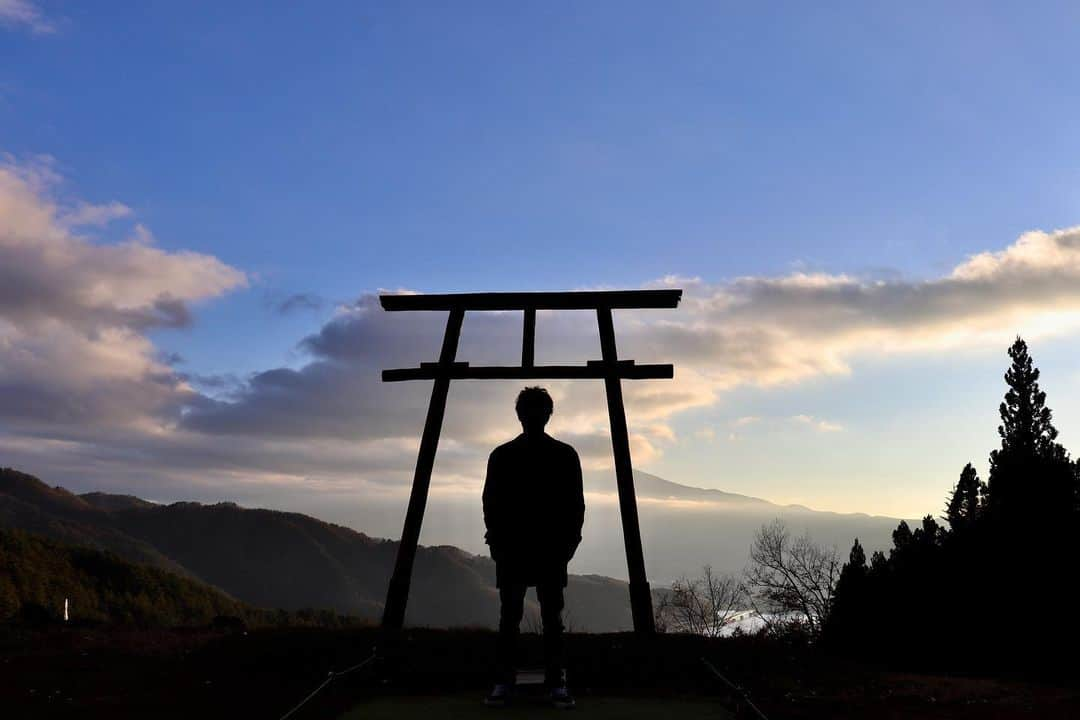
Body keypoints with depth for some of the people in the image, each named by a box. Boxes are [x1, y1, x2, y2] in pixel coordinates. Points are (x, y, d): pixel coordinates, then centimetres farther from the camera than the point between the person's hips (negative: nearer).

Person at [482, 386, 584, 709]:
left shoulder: (565, 455, 6)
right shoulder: (502, 456, 7)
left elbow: (575, 503, 6)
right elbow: (491, 502, 7)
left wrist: (570, 540, -3)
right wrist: (495, 540, -3)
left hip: (552, 549, 0)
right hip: (511, 548, 0)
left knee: (552, 618, 1)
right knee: (509, 616, 1)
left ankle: (556, 682, 6)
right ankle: (504, 681, 7)